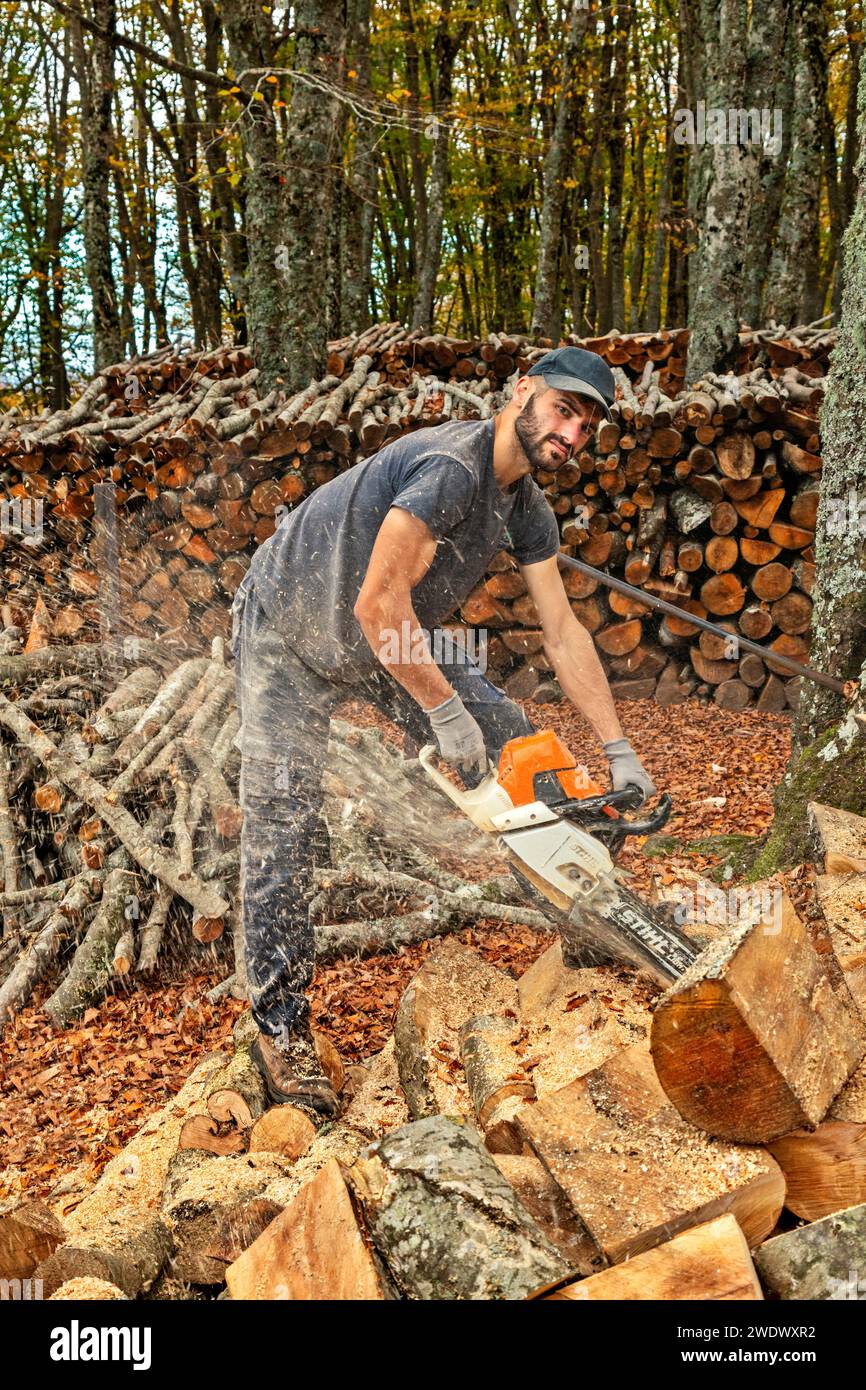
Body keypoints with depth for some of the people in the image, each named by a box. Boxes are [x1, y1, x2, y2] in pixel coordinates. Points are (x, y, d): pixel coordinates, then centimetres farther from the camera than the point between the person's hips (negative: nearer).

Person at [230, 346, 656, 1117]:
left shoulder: (528, 511, -3)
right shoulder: (450, 467, -31)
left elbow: (563, 632, -1)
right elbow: (379, 603, -36)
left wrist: (620, 753, -4)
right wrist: (444, 713, -28)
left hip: (390, 641, 8)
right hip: (288, 634, -8)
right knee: (284, 831, -10)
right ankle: (281, 1030, 1)